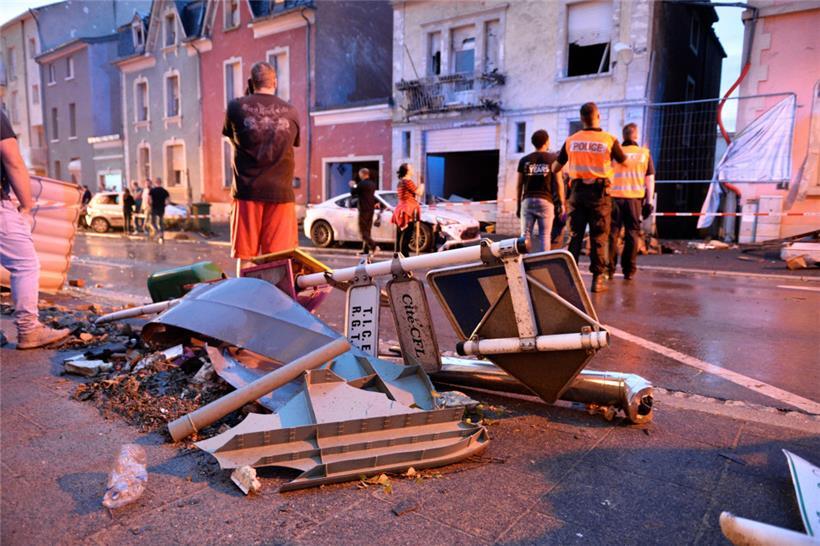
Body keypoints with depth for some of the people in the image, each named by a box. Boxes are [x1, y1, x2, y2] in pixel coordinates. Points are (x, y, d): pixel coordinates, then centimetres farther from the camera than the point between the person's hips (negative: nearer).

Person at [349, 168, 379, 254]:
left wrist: (353, 186, 16)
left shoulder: (361, 184, -15)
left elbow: (353, 193, -6)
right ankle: (366, 250, 14)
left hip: (364, 210, -8)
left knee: (363, 230, -5)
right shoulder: (373, 184, 11)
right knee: (367, 230, 12)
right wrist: (355, 186, 26)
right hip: (371, 209, 8)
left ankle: (374, 246, -18)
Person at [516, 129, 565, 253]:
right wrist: (562, 203, 5)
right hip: (545, 201, -2)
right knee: (545, 235, 2)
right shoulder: (553, 158, 2)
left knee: (525, 235, 3)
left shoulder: (524, 160, 8)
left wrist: (518, 205, 14)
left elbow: (519, 185, 8)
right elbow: (558, 183, -1)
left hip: (527, 201, 2)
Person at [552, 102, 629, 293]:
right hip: (599, 192, -2)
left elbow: (556, 167, 12)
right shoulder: (609, 140, -4)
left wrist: (551, 170, 34)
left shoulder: (571, 140, 2)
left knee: (574, 235, 8)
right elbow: (624, 162, 12)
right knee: (599, 237, 3)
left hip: (577, 191, 2)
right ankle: (598, 279, 5)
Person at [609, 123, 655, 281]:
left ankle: (609, 268, 7)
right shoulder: (644, 153, 5)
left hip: (614, 196, 0)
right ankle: (629, 270, 10)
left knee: (612, 233, 6)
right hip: (634, 198, 0)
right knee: (632, 233, 7)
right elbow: (650, 179, 4)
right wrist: (649, 202, 8)